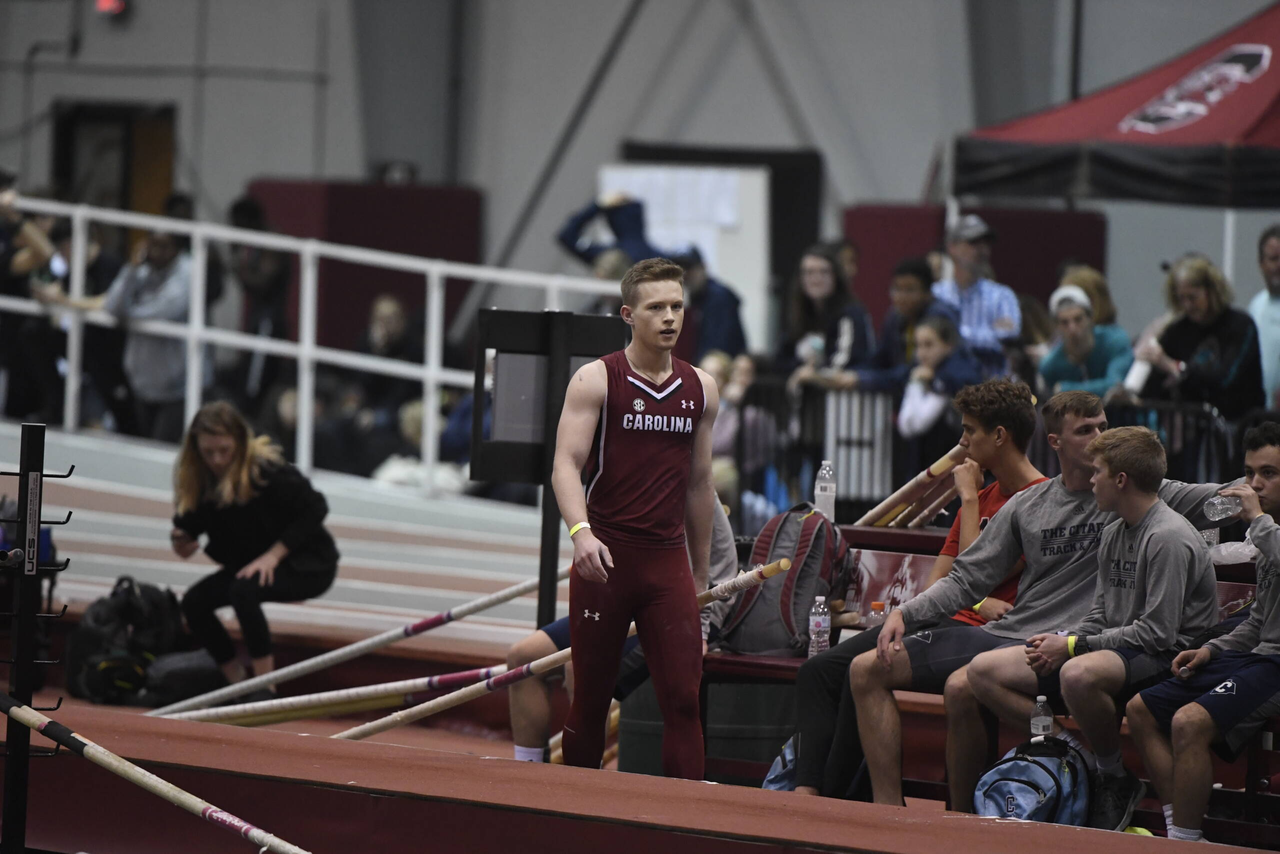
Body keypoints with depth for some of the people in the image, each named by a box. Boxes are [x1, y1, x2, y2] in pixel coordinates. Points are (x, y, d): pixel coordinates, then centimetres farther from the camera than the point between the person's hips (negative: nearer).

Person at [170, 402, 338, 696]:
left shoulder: (266, 470, -25)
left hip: (309, 565, -7)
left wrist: (274, 554, -23)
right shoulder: (201, 480, -7)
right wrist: (182, 542, -23)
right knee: (194, 602, -10)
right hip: (250, 563, 7)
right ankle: (238, 685, 2)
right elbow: (188, 525, 2)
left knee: (244, 590, -33)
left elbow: (315, 507, -20)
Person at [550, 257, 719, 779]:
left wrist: (701, 573, 20)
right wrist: (581, 532, -28)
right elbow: (566, 463, -11)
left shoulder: (700, 390, 11)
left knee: (682, 697, -7)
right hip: (604, 558, -3)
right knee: (591, 697, 3)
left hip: (668, 561, 3)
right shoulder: (596, 380, -2)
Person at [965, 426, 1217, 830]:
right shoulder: (1113, 535, 14)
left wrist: (1072, 646, -16)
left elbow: (1158, 633, -20)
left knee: (1079, 673, -43)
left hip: (1162, 660, -9)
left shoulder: (1169, 538, -15)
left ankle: (1116, 778, -19)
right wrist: (1059, 641, -4)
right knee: (983, 671, -3)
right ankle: (1072, 749, -9)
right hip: (1114, 652, 9)